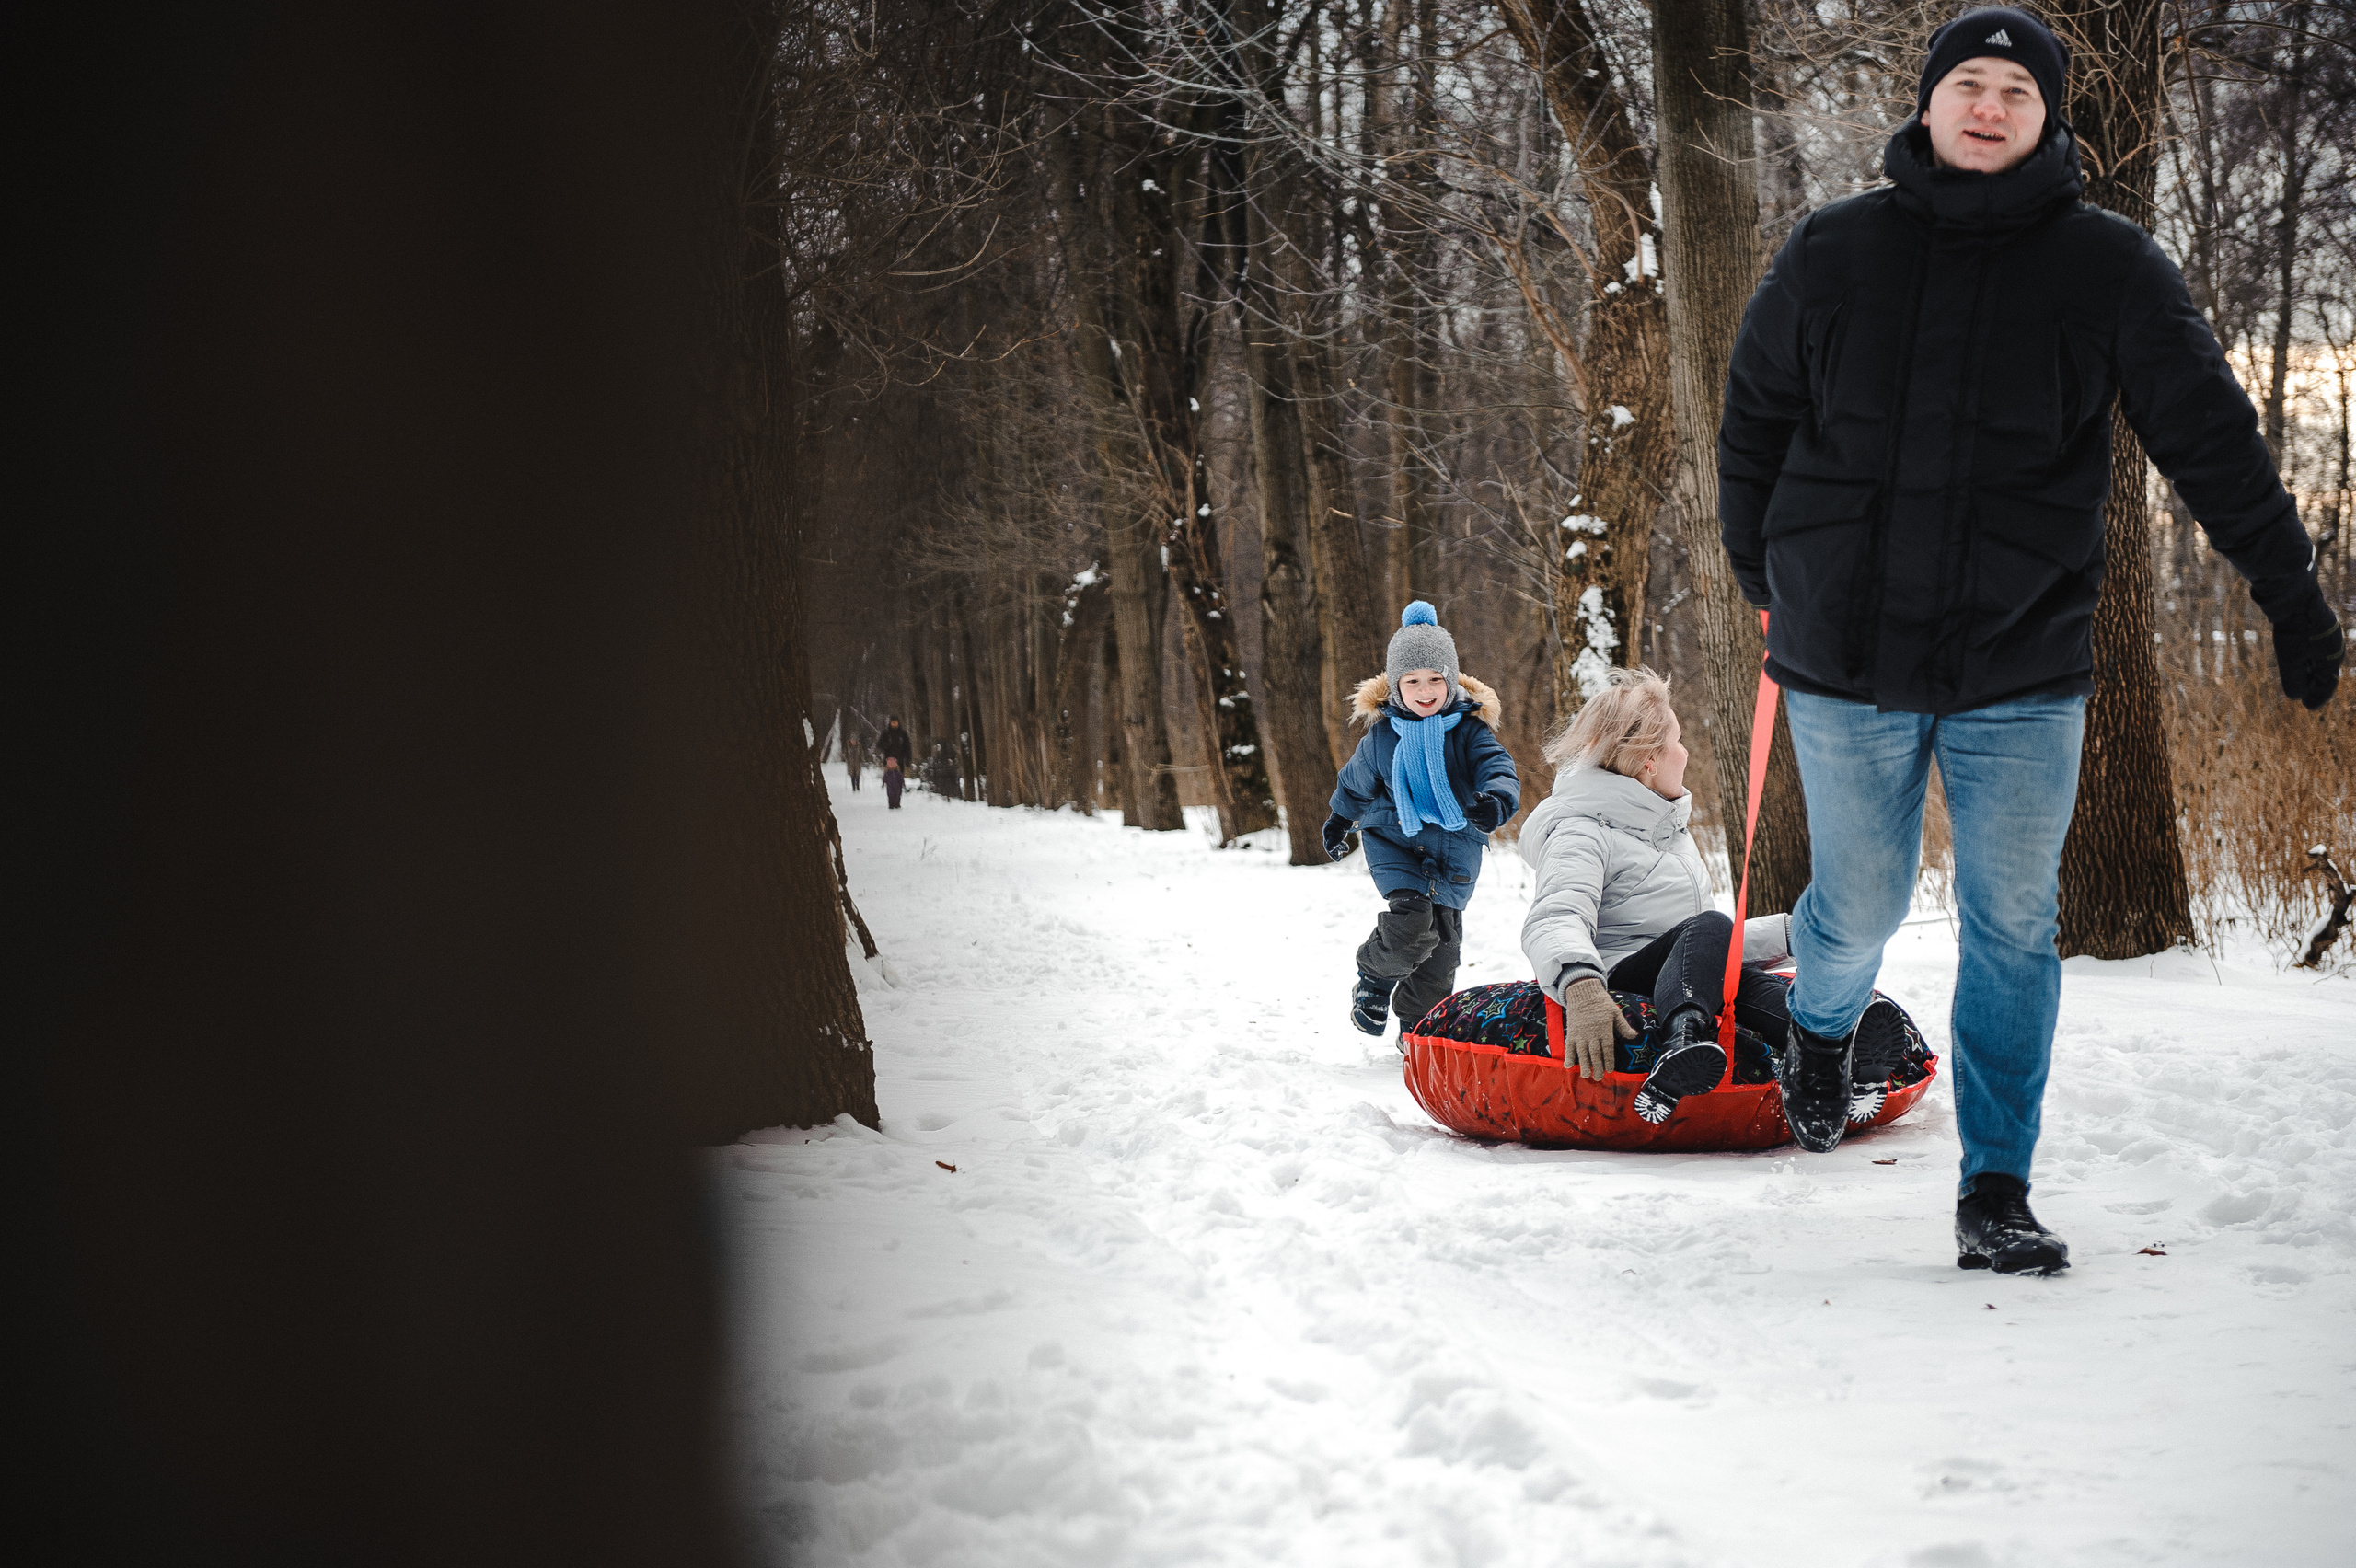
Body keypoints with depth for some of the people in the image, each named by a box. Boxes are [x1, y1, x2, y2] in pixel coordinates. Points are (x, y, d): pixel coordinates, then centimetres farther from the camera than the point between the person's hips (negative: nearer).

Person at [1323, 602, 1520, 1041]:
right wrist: (1339, 820, 30)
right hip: (1395, 841, -1)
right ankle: (1374, 980, 6)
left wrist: (1496, 800, -45)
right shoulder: (1383, 733, -3)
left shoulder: (1469, 728, -9)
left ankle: (1417, 1024, 27)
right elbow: (1357, 782, 14)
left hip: (1454, 850, 1)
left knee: (1442, 942, 7)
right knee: (1411, 919, -23)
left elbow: (1498, 769, -21)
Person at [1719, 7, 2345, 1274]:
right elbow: (1753, 421, 14)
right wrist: (1765, 576, 20)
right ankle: (1821, 1030, 44)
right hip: (1847, 658, 0)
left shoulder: (2108, 267, 0)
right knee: (1860, 907, 10)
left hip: (2024, 669, 0)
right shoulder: (1832, 254, 2)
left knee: (2014, 929, 1)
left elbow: (2212, 441, 2)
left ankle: (1996, 1194, 12)